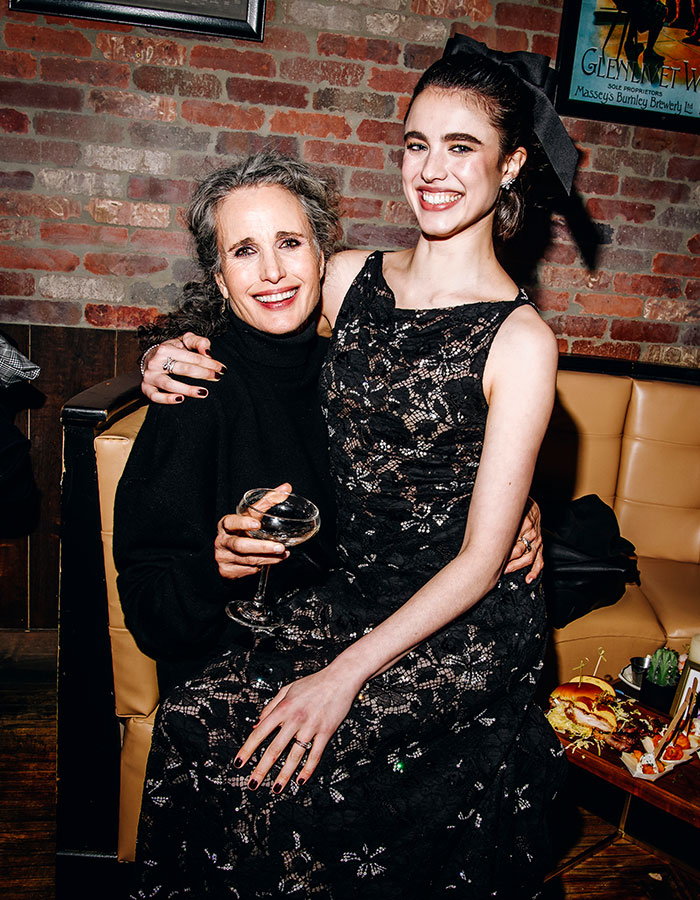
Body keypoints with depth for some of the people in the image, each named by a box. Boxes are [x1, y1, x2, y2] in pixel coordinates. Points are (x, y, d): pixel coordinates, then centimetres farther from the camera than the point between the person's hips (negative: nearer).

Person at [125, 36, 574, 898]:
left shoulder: (519, 339, -12)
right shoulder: (350, 278, 3)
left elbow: (481, 559, -13)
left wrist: (346, 674, -18)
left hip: (468, 625, -4)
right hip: (352, 590, 5)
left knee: (275, 767, -20)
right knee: (191, 720, -14)